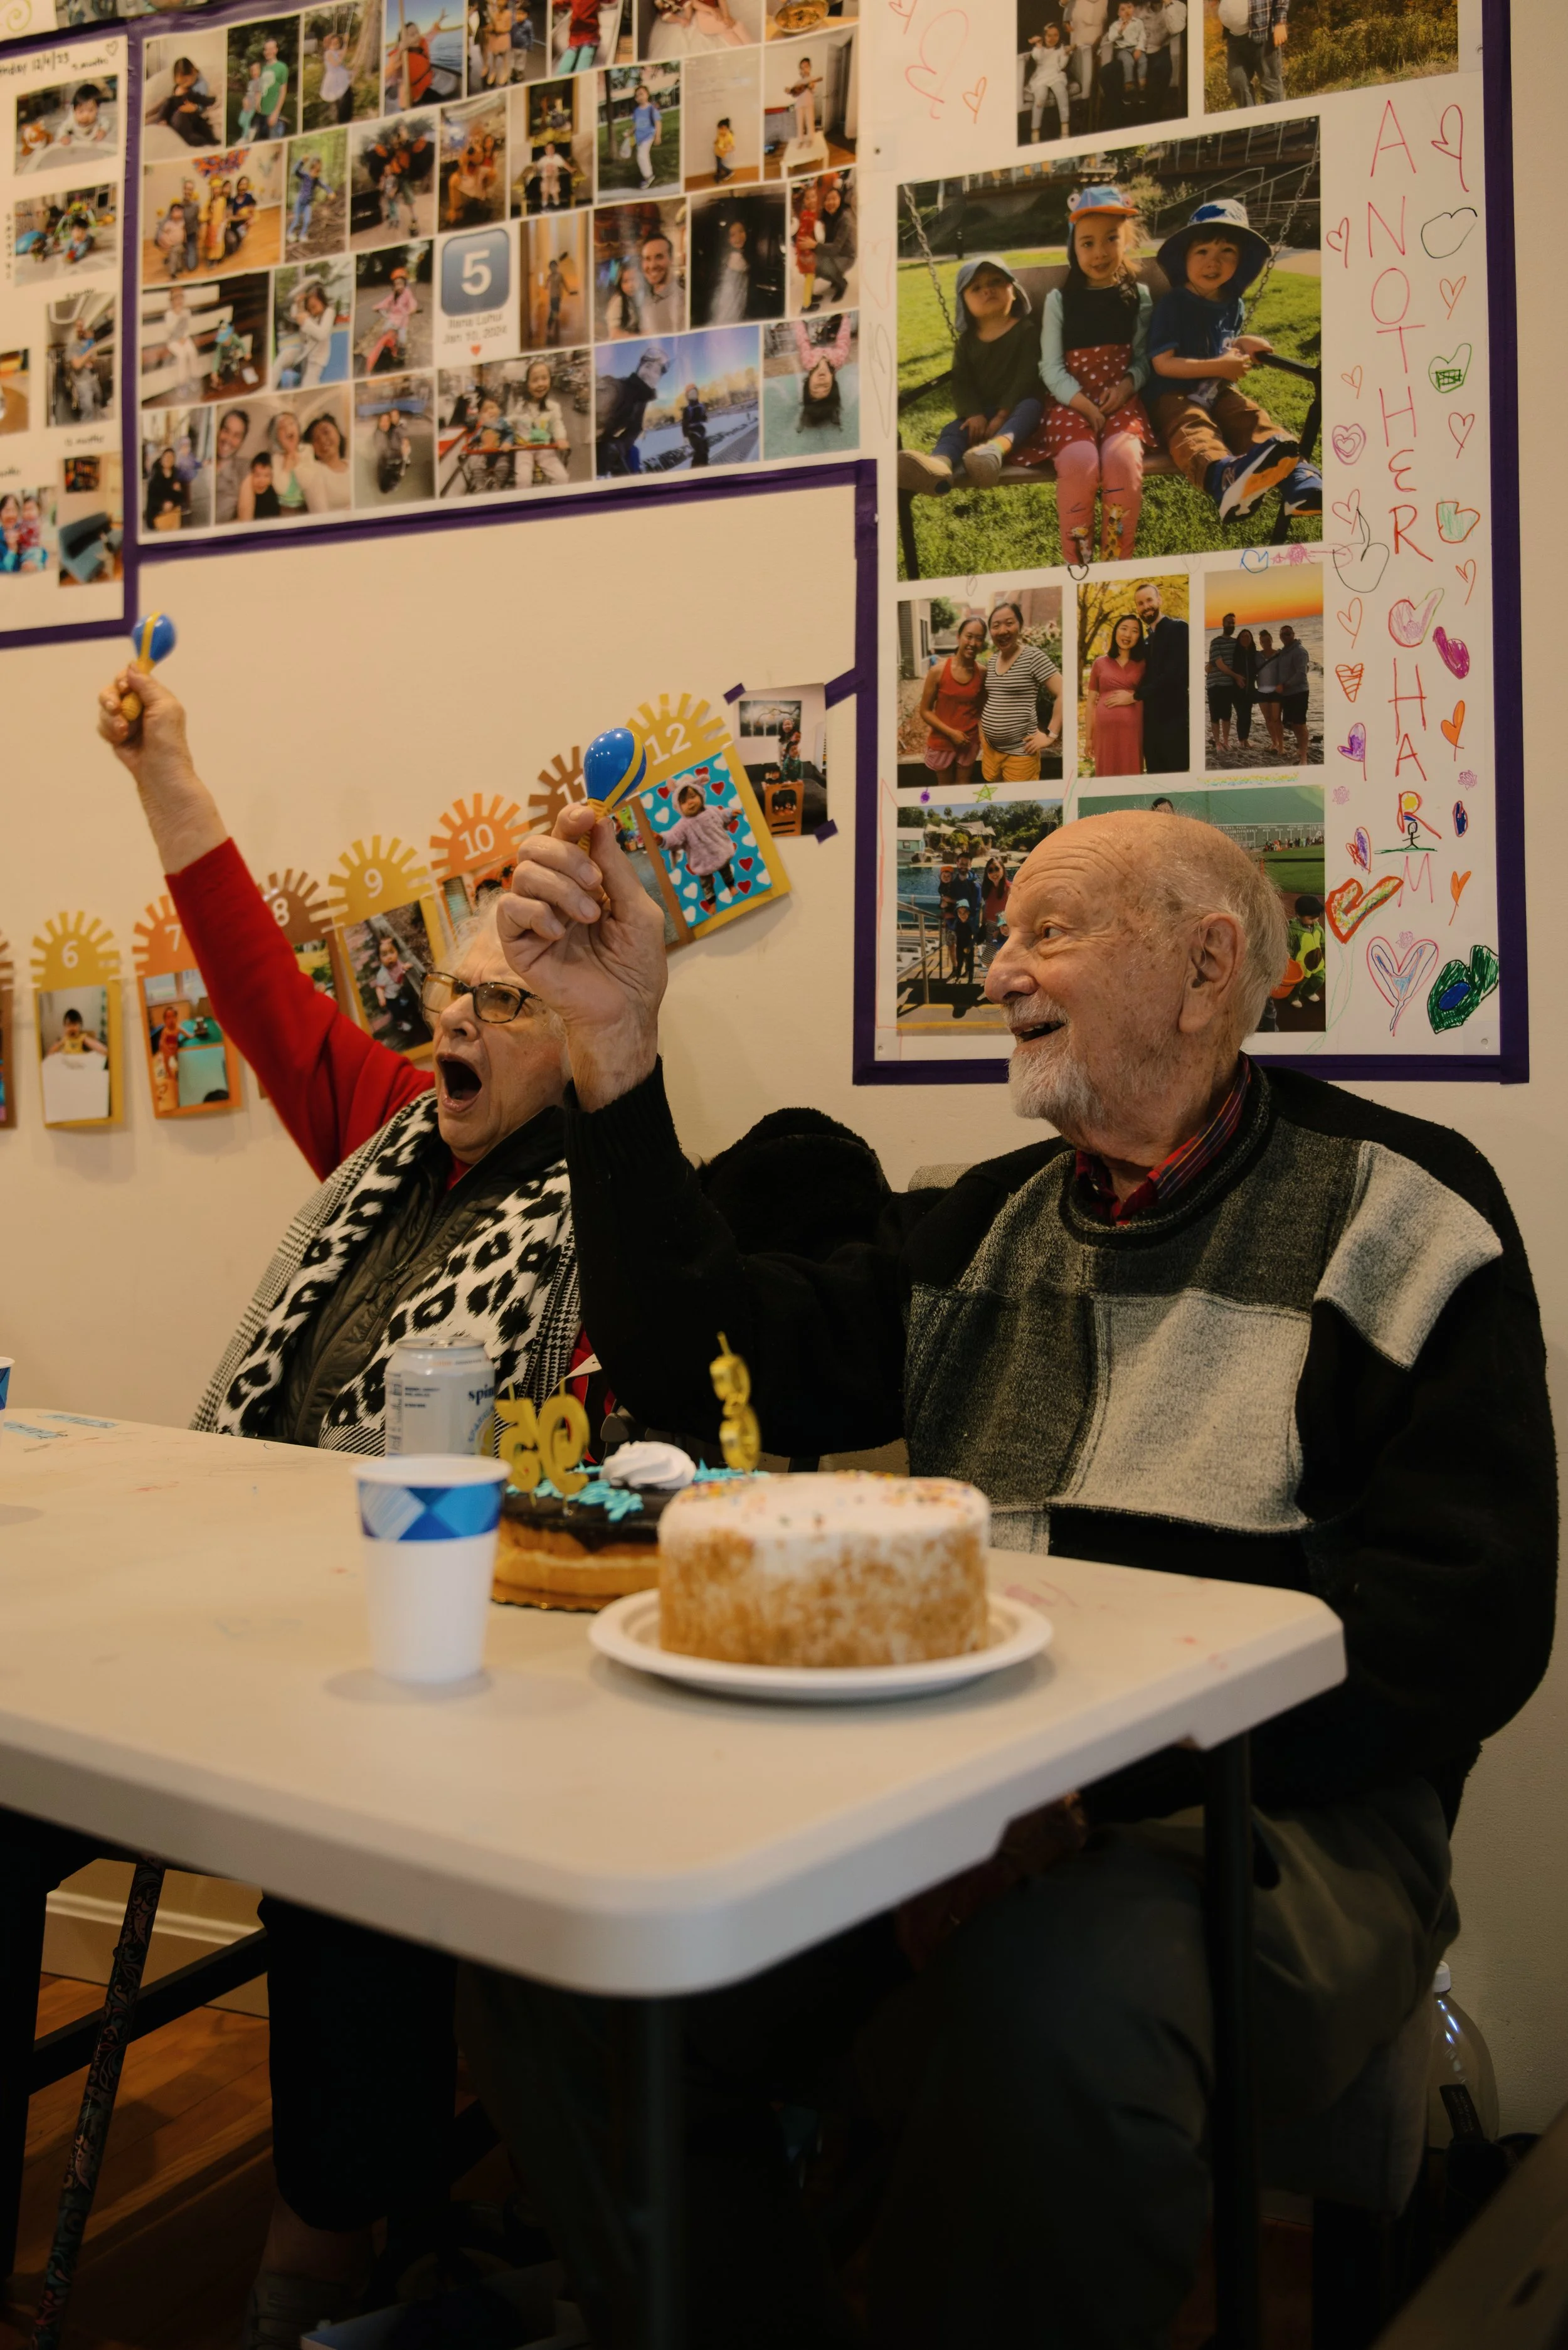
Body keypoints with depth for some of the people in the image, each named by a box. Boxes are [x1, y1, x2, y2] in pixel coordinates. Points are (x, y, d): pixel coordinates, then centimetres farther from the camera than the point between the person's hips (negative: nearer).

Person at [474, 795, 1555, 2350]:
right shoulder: (989, 1225, 17)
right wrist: (616, 1053, 0)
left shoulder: (1398, 1213, 1)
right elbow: (707, 1379, 9)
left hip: (1258, 1812, -4)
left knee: (1048, 2008, -36)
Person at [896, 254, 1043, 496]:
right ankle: (939, 463, -60)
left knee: (1030, 408, -37)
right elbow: (960, 383, 4)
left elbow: (1028, 375, -9)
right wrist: (973, 414, -16)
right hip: (981, 412, 4)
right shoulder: (967, 341, 13)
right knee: (954, 429, -23)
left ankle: (994, 449, -69)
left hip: (1019, 405, -4)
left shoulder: (1026, 330, 1)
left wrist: (1003, 414, -19)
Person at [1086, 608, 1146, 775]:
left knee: (1132, 777, 0)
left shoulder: (1143, 665, 10)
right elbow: (1092, 702, 9)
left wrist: (1134, 697, -6)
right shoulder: (1100, 663, 8)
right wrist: (1089, 737, 6)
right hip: (1105, 730, 0)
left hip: (1133, 730, 0)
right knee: (1107, 775, 2)